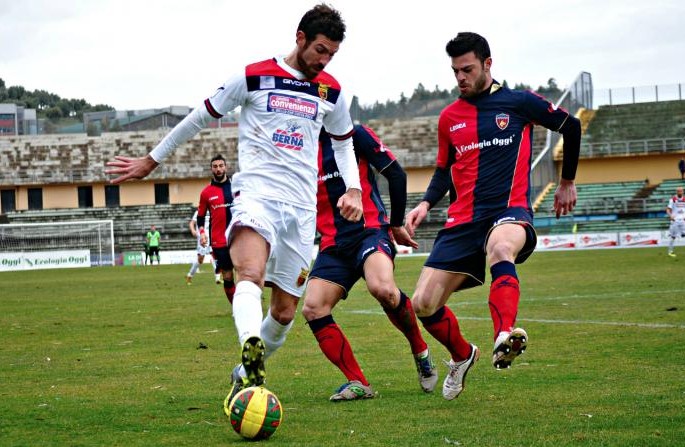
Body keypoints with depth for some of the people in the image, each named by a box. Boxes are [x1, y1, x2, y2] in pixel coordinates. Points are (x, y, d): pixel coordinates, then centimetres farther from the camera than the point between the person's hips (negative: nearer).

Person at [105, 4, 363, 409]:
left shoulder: (331, 91, 11)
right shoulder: (254, 77, 0)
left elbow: (344, 144, 27)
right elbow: (201, 117, 10)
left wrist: (354, 188, 7)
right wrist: (151, 161, 16)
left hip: (302, 207, 5)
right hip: (256, 192, -4)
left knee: (285, 311, 6)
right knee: (251, 276, -33)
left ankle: (245, 375, 28)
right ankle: (251, 356, -57)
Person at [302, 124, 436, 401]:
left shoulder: (354, 134, -2)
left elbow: (396, 175, 1)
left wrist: (396, 224, 6)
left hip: (370, 230, -5)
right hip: (333, 243, 5)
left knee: (381, 288, -33)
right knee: (312, 308, -15)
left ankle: (420, 350, -5)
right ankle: (358, 384, -7)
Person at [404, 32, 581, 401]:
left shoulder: (519, 103, 3)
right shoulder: (449, 118, 14)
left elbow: (570, 126, 15)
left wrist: (567, 182, 23)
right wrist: (426, 203, 6)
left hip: (509, 210, -4)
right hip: (463, 219, 5)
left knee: (500, 248, -43)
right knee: (423, 304, -5)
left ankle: (504, 337, -61)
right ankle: (462, 355, 26)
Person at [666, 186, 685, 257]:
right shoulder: (673, 199, -2)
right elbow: (668, 209, -4)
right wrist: (670, 216, -22)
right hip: (675, 220, -3)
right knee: (673, 236, 1)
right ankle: (670, 251, 12)